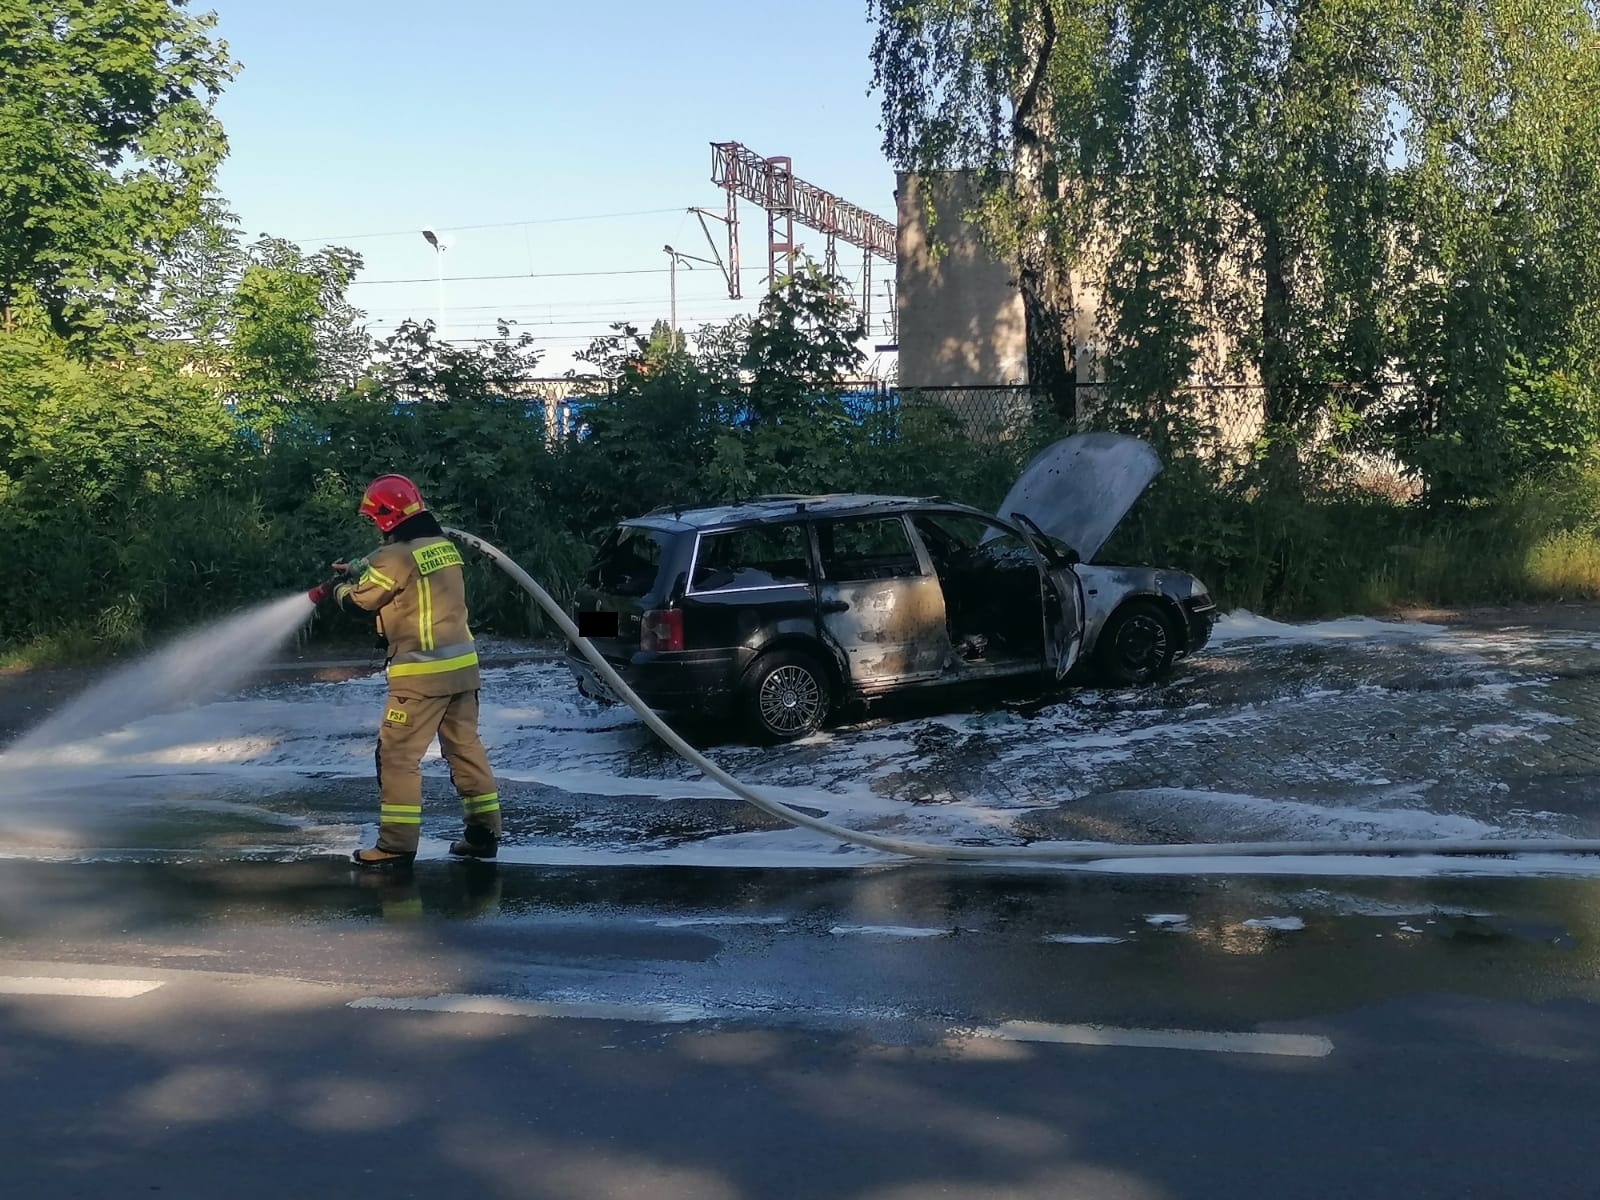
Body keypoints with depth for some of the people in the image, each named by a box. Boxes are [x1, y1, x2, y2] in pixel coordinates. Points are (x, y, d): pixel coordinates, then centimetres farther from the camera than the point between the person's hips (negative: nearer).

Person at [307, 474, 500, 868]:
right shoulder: (444, 545, 8)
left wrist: (338, 589, 20)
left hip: (421, 674, -8)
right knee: (466, 747, 14)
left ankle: (397, 845, 2)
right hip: (462, 665, 8)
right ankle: (484, 832, 17)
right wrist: (356, 569, 20)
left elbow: (361, 598, 0)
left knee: (398, 755, 0)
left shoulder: (396, 556, -15)